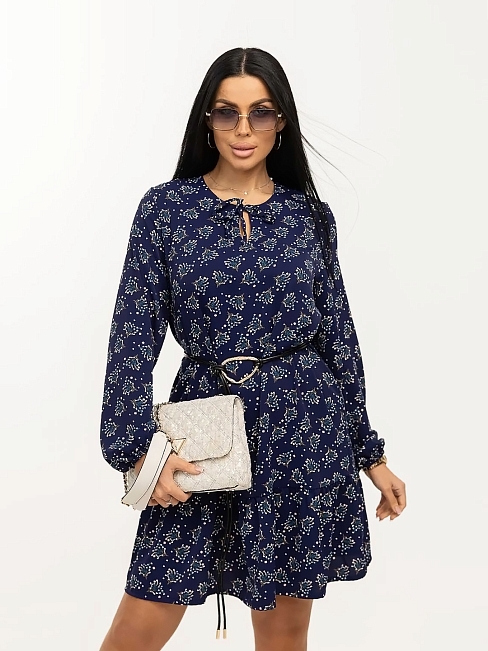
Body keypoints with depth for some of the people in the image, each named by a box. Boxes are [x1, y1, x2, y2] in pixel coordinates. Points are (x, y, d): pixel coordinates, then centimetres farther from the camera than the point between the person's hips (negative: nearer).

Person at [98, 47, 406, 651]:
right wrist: (138, 448, -12)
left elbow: (338, 335, 9)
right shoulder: (165, 207, 0)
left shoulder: (311, 214, 5)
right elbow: (134, 335, -3)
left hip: (305, 427, 2)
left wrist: (370, 454, 10)